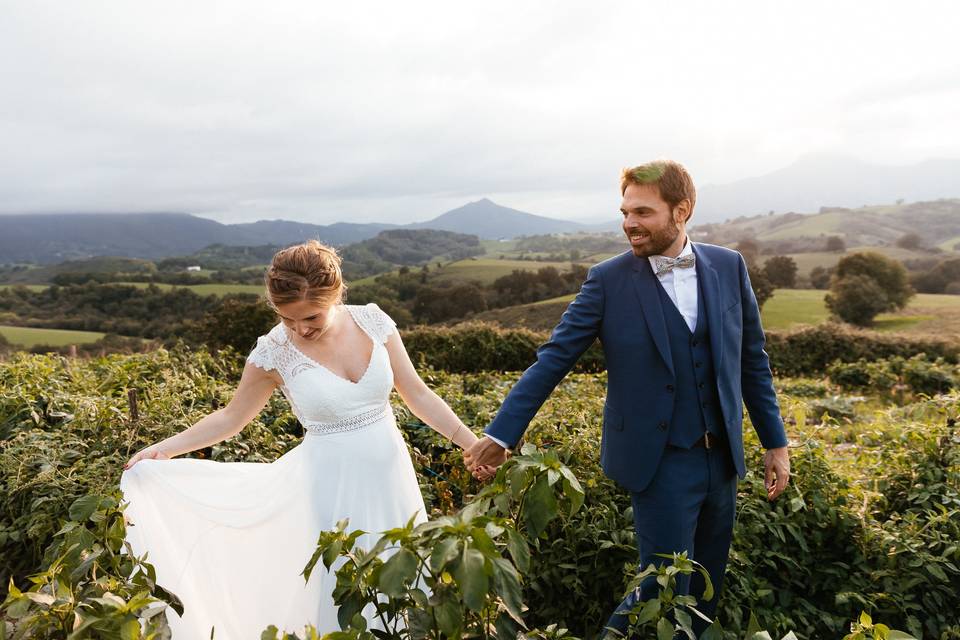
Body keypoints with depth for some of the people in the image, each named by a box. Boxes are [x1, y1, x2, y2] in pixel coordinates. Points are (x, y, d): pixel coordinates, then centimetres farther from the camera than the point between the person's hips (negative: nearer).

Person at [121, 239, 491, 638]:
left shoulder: (373, 322, -8)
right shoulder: (274, 352, -12)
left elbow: (417, 394, -1)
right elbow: (231, 417, 2)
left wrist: (473, 443, -4)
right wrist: (161, 450, -6)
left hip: (390, 474, 3)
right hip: (332, 483, -2)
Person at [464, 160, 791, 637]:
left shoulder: (729, 266, 1)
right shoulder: (608, 280, -9)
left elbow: (752, 360, 8)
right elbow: (553, 358, -10)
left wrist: (775, 441, 9)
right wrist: (502, 432, -15)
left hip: (722, 458, 5)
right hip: (661, 463, -4)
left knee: (706, 592, 17)